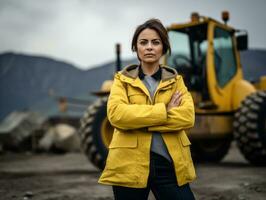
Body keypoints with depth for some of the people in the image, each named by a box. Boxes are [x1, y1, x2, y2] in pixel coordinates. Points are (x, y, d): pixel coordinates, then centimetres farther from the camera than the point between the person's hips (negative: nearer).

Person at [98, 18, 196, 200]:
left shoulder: (175, 80, 11)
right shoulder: (123, 79, 7)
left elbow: (187, 116, -7)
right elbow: (116, 114, -13)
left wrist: (140, 121, -13)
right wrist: (164, 111, -13)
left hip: (169, 164, 1)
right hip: (130, 164, -1)